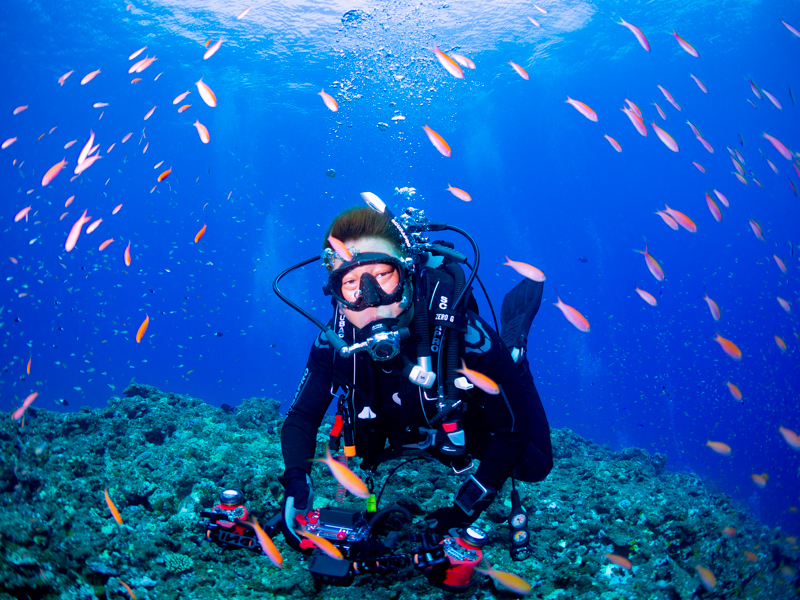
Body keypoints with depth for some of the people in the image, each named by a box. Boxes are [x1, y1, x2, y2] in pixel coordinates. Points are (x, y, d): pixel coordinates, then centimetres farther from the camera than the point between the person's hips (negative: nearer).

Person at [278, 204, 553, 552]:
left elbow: (513, 426, -31)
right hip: (403, 436, 3)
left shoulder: (459, 331, -41)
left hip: (465, 429, -2)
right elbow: (301, 417, -18)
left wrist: (466, 509, -34)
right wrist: (296, 482, -38)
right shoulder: (335, 341, -32)